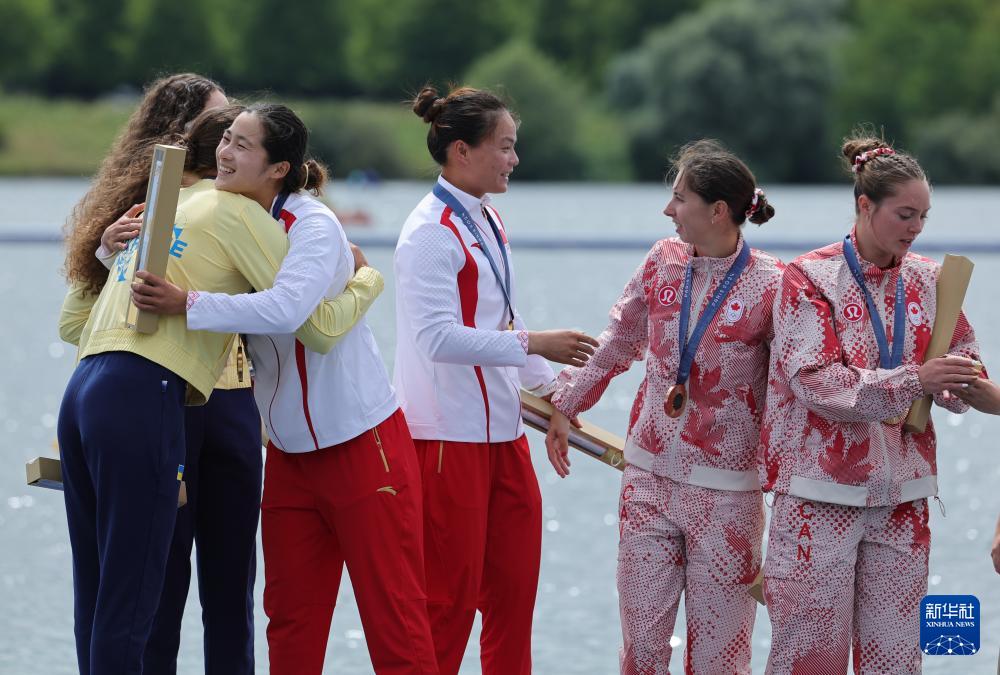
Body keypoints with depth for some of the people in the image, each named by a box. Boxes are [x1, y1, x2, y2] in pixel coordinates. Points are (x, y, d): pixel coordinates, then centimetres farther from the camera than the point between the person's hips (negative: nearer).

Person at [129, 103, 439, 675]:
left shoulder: (313, 227, -16)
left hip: (362, 444, -7)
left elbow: (286, 308, -34)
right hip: (291, 452, 7)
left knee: (394, 616, -5)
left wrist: (187, 304, -36)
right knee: (292, 618, 7)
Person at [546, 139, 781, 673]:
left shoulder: (770, 287, -12)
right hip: (648, 479, 4)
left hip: (725, 493, -4)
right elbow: (615, 343, 18)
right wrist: (565, 407, 22)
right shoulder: (663, 261, 3)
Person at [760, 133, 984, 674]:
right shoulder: (810, 278, -6)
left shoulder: (926, 280, 7)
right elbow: (818, 382, -16)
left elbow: (964, 371, 12)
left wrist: (963, 385, -12)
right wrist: (914, 380, -24)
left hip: (901, 493, 4)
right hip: (821, 493, -4)